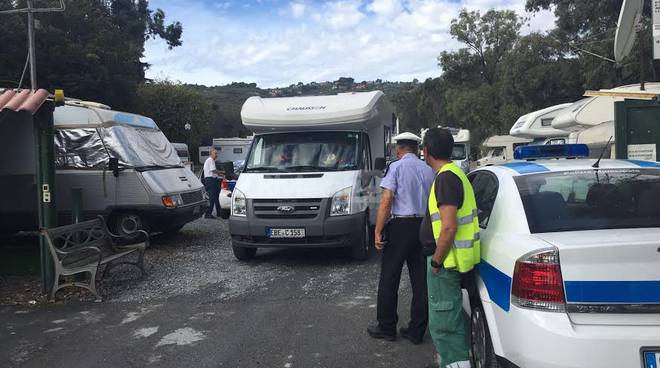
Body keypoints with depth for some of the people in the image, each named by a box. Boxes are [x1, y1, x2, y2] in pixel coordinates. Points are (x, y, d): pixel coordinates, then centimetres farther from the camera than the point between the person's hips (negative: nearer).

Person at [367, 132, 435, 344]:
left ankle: (386, 327, 14)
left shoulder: (396, 167, -5)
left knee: (389, 278, 6)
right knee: (420, 280, 9)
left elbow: (386, 200, -13)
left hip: (401, 225, -5)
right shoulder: (428, 170, 10)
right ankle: (416, 331, 16)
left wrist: (378, 231, -11)